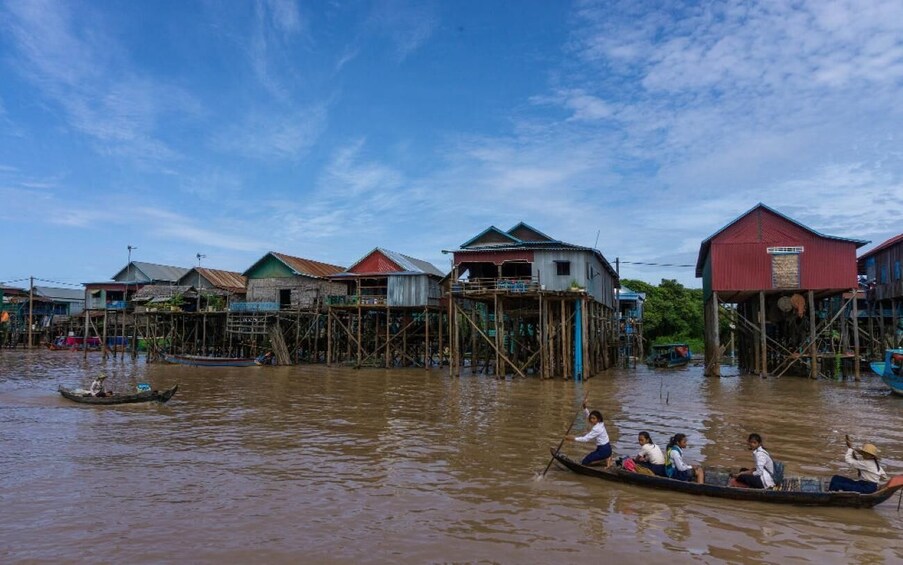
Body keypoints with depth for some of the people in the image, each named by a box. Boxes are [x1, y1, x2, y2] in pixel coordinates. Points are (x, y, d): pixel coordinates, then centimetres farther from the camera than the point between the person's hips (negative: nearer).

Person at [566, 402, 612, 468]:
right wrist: (585, 408, 1)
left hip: (603, 450, -9)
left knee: (584, 462, -4)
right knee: (588, 459, 20)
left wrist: (574, 438, -20)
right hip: (605, 448, 9)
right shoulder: (599, 424, 4)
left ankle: (606, 460, -6)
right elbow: (588, 416, 16)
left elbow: (586, 439, -23)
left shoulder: (597, 429, -23)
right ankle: (606, 458, 9)